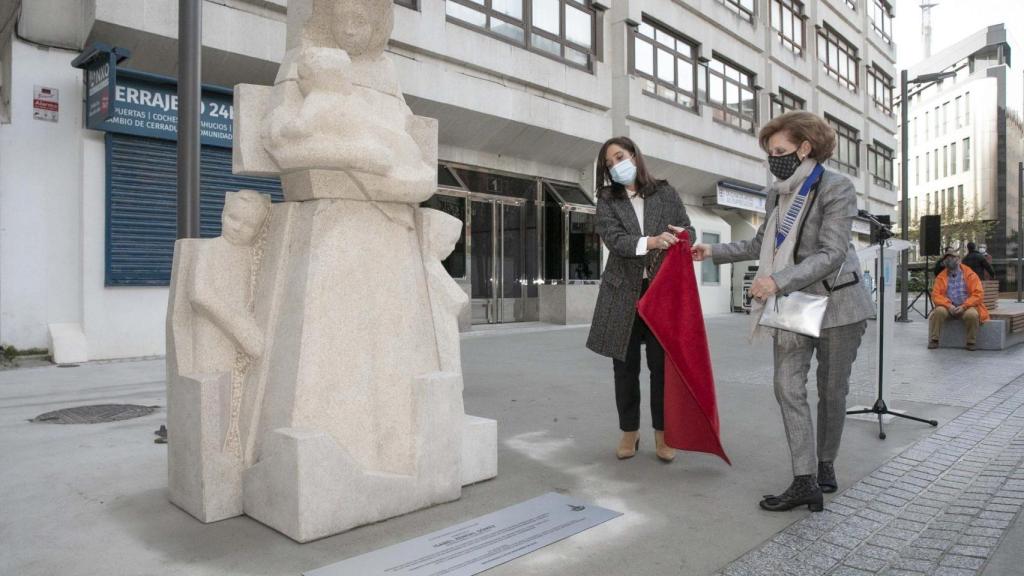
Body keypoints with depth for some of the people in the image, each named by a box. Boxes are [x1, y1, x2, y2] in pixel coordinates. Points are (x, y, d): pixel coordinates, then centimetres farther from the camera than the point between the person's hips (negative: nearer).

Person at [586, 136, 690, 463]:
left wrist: (679, 239, -14)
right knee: (625, 365, 7)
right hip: (623, 291, 1)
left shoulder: (665, 193, 8)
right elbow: (613, 238, -9)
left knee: (661, 363, 1)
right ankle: (629, 431, 20)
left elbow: (686, 229, 9)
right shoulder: (607, 201, 6)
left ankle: (662, 433, 15)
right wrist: (650, 242, -25)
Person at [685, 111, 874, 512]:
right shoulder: (778, 193, 7)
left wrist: (778, 280, -27)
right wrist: (714, 252, 11)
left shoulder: (837, 189, -12)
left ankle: (825, 464, 27)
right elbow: (761, 244, 19)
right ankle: (805, 482, -3)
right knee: (788, 387, -5)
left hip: (836, 303, -5)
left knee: (832, 391, 8)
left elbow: (831, 254, -20)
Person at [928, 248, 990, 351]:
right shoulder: (941, 276, 6)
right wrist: (949, 305, -18)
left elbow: (978, 294, -7)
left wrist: (963, 306, -18)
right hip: (949, 308, 2)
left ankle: (970, 342, -15)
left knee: (972, 315, -34)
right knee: (939, 311, -29)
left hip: (967, 307, -2)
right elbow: (936, 295, 0)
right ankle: (934, 340, -21)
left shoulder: (970, 274, -1)